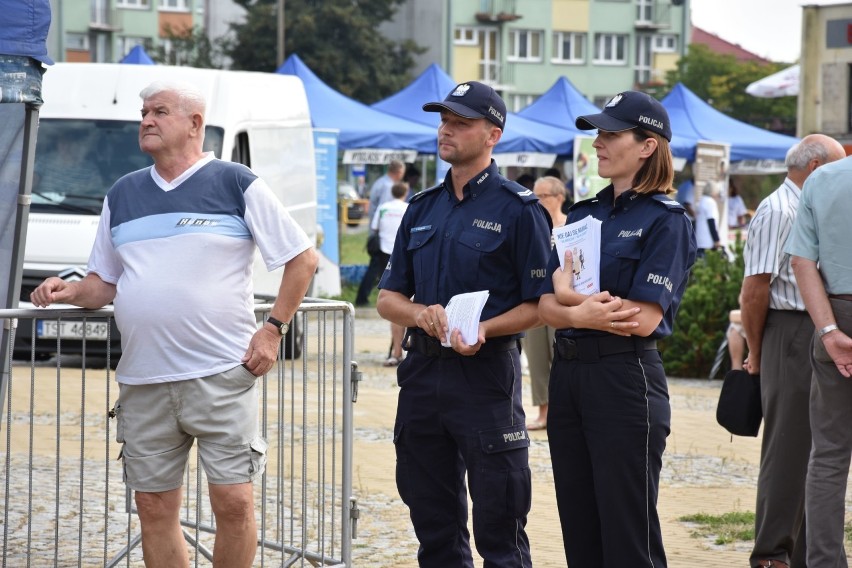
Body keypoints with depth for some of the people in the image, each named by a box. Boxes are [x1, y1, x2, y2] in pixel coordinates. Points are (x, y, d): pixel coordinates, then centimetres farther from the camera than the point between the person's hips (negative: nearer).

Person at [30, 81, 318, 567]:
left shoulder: (236, 185, 0)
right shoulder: (123, 195, 15)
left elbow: (303, 259, 3)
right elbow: (104, 283, 20)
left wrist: (273, 329, -5)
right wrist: (68, 292, -1)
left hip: (222, 376, -4)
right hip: (142, 382, 5)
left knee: (234, 503, -8)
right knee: (154, 509, 6)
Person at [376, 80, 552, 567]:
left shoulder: (519, 209, -4)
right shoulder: (423, 208, 15)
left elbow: (541, 304, -7)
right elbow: (389, 298, 15)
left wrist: (484, 330, -22)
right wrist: (422, 314, -8)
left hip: (486, 373, -6)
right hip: (422, 371, 6)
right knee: (434, 525, 13)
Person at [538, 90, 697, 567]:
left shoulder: (666, 220, -6)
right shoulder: (583, 215, 14)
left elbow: (644, 318, -16)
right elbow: (546, 307, 5)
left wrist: (571, 294, -4)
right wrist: (582, 315, -17)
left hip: (626, 379, -7)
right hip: (568, 375, 7)